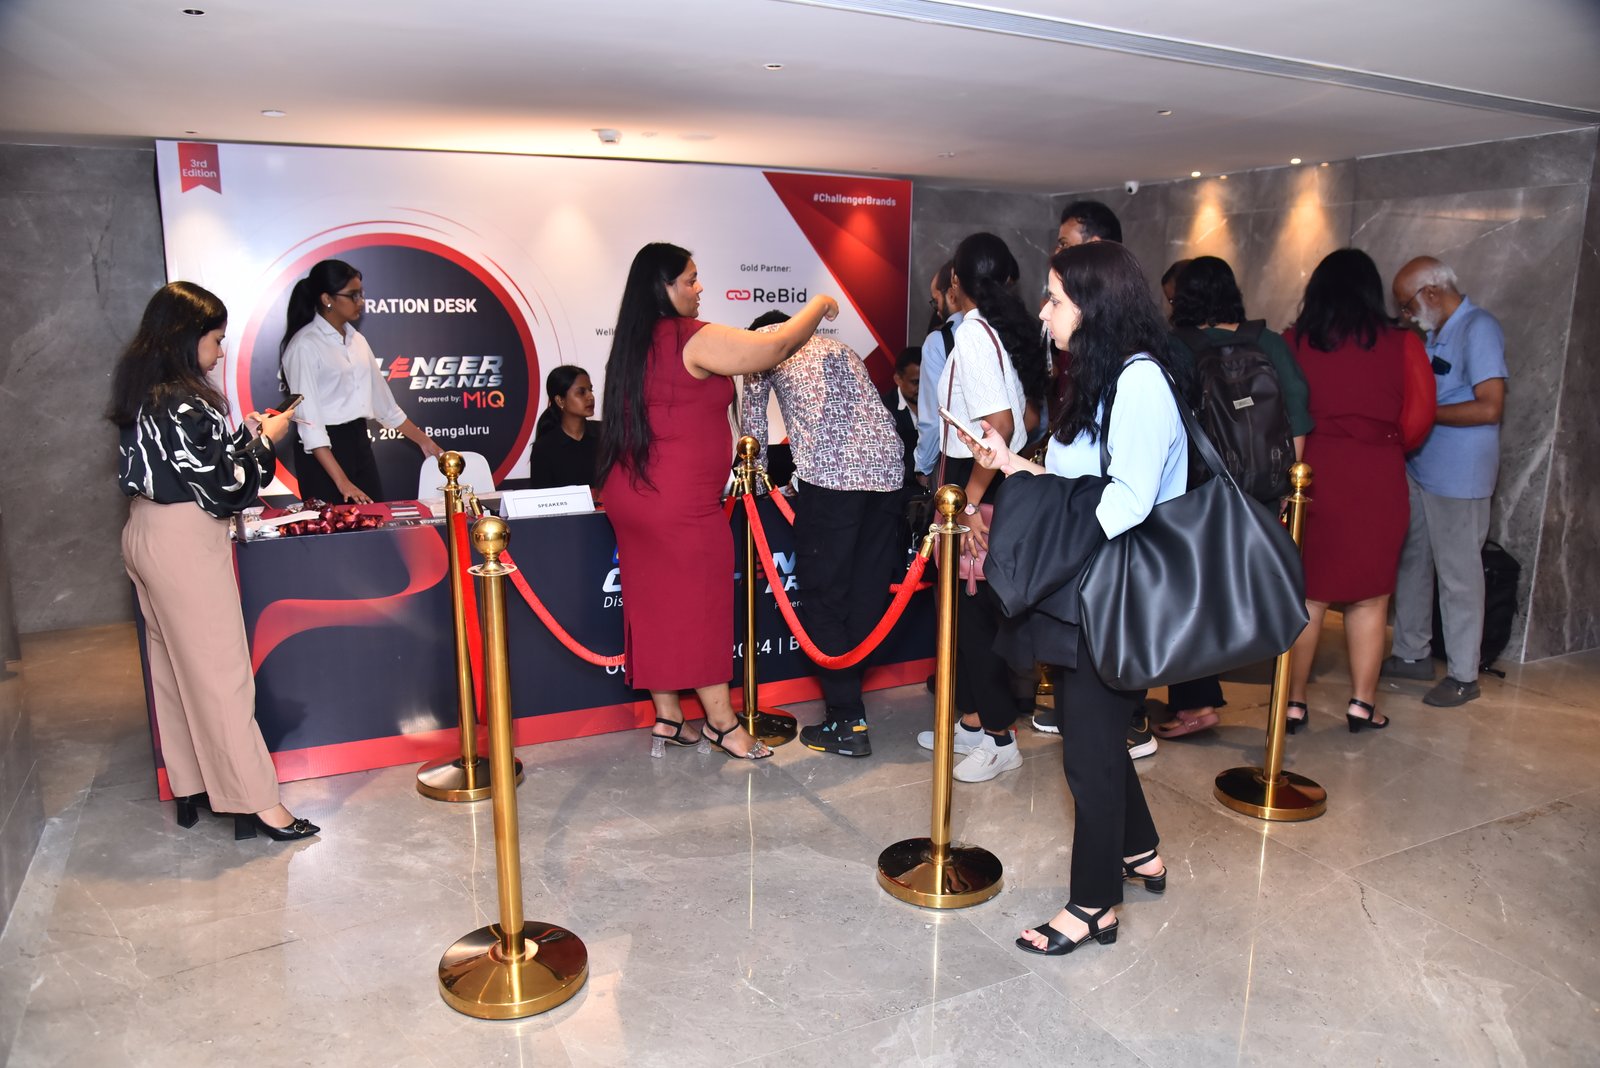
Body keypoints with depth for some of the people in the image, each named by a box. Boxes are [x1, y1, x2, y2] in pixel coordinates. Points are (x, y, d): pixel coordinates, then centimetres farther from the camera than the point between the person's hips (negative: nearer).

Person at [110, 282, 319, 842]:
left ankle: (190, 787, 28)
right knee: (219, 669, -4)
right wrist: (263, 440, -6)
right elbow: (222, 489, -18)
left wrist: (241, 432, 10)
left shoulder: (142, 394, 8)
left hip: (145, 534, 10)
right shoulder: (184, 404, -21)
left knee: (172, 666, 16)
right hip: (184, 542, -10)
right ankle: (254, 801, 3)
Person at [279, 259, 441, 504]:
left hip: (359, 443, 7)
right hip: (324, 452, -7)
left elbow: (380, 396, 19)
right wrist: (342, 482, -24)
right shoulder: (305, 346, -12)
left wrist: (423, 440, 19)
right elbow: (308, 420, -17)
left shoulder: (356, 339, 10)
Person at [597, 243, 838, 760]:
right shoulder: (694, 339, -14)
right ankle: (722, 721, 16)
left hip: (631, 498, 8)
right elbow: (776, 347, -12)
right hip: (681, 506, -8)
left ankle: (667, 718, 21)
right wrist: (818, 306, 4)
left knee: (654, 606, 12)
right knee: (701, 609, 3)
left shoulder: (634, 344, 12)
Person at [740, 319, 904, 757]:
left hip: (831, 471, -6)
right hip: (887, 465, 6)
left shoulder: (765, 340, 20)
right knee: (868, 594, 10)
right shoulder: (840, 347, 34)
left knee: (823, 596, -1)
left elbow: (754, 418, 22)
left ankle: (848, 723, -1)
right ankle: (846, 699, 21)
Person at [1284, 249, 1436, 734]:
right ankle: (1362, 703, 19)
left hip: (1308, 479, 0)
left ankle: (1293, 703, 13)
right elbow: (1418, 418, 0)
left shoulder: (1294, 343, -3)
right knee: (1369, 599, 12)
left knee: (1304, 595, 8)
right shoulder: (1401, 344, -1)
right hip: (1377, 483, 0)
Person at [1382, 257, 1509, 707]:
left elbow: (1490, 407, -22)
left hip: (1458, 478, -9)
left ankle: (1464, 675, 11)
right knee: (1411, 561, 15)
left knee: (1458, 574, 0)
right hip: (1420, 469, 9)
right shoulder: (1439, 332, 13)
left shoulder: (1479, 329, -14)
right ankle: (1411, 654, 29)